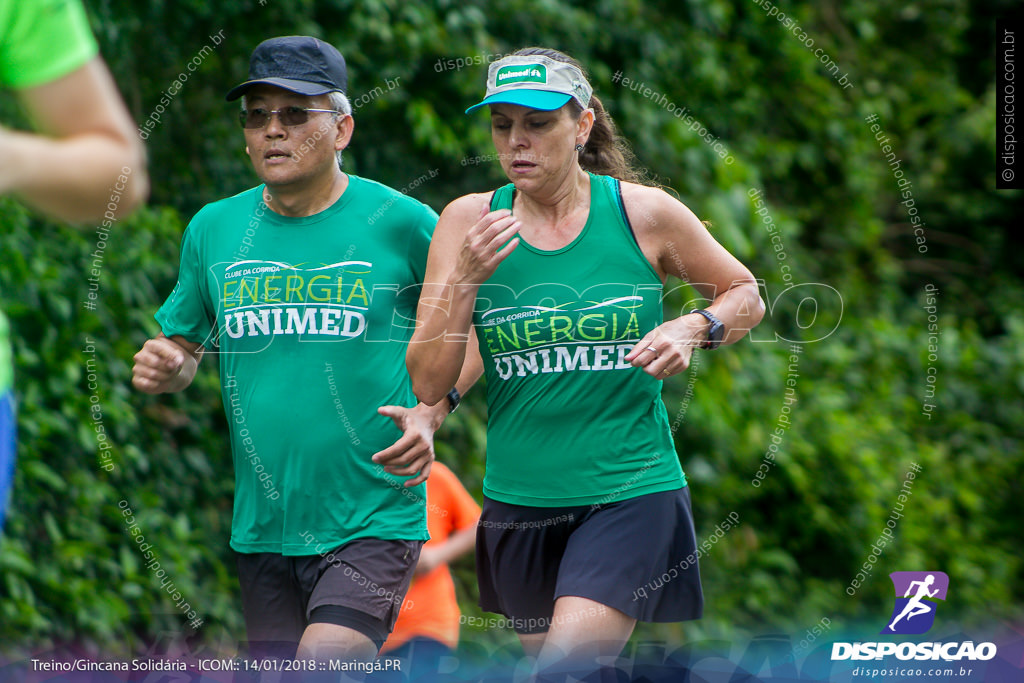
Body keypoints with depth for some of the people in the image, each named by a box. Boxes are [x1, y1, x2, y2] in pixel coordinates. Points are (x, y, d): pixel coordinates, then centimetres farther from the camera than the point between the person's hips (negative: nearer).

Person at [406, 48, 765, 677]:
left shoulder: (644, 213, -4)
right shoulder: (469, 221, -1)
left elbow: (746, 295, 13)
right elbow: (428, 385, -4)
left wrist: (694, 329, -8)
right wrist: (467, 278, -16)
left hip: (631, 491, -3)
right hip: (519, 501, 3)